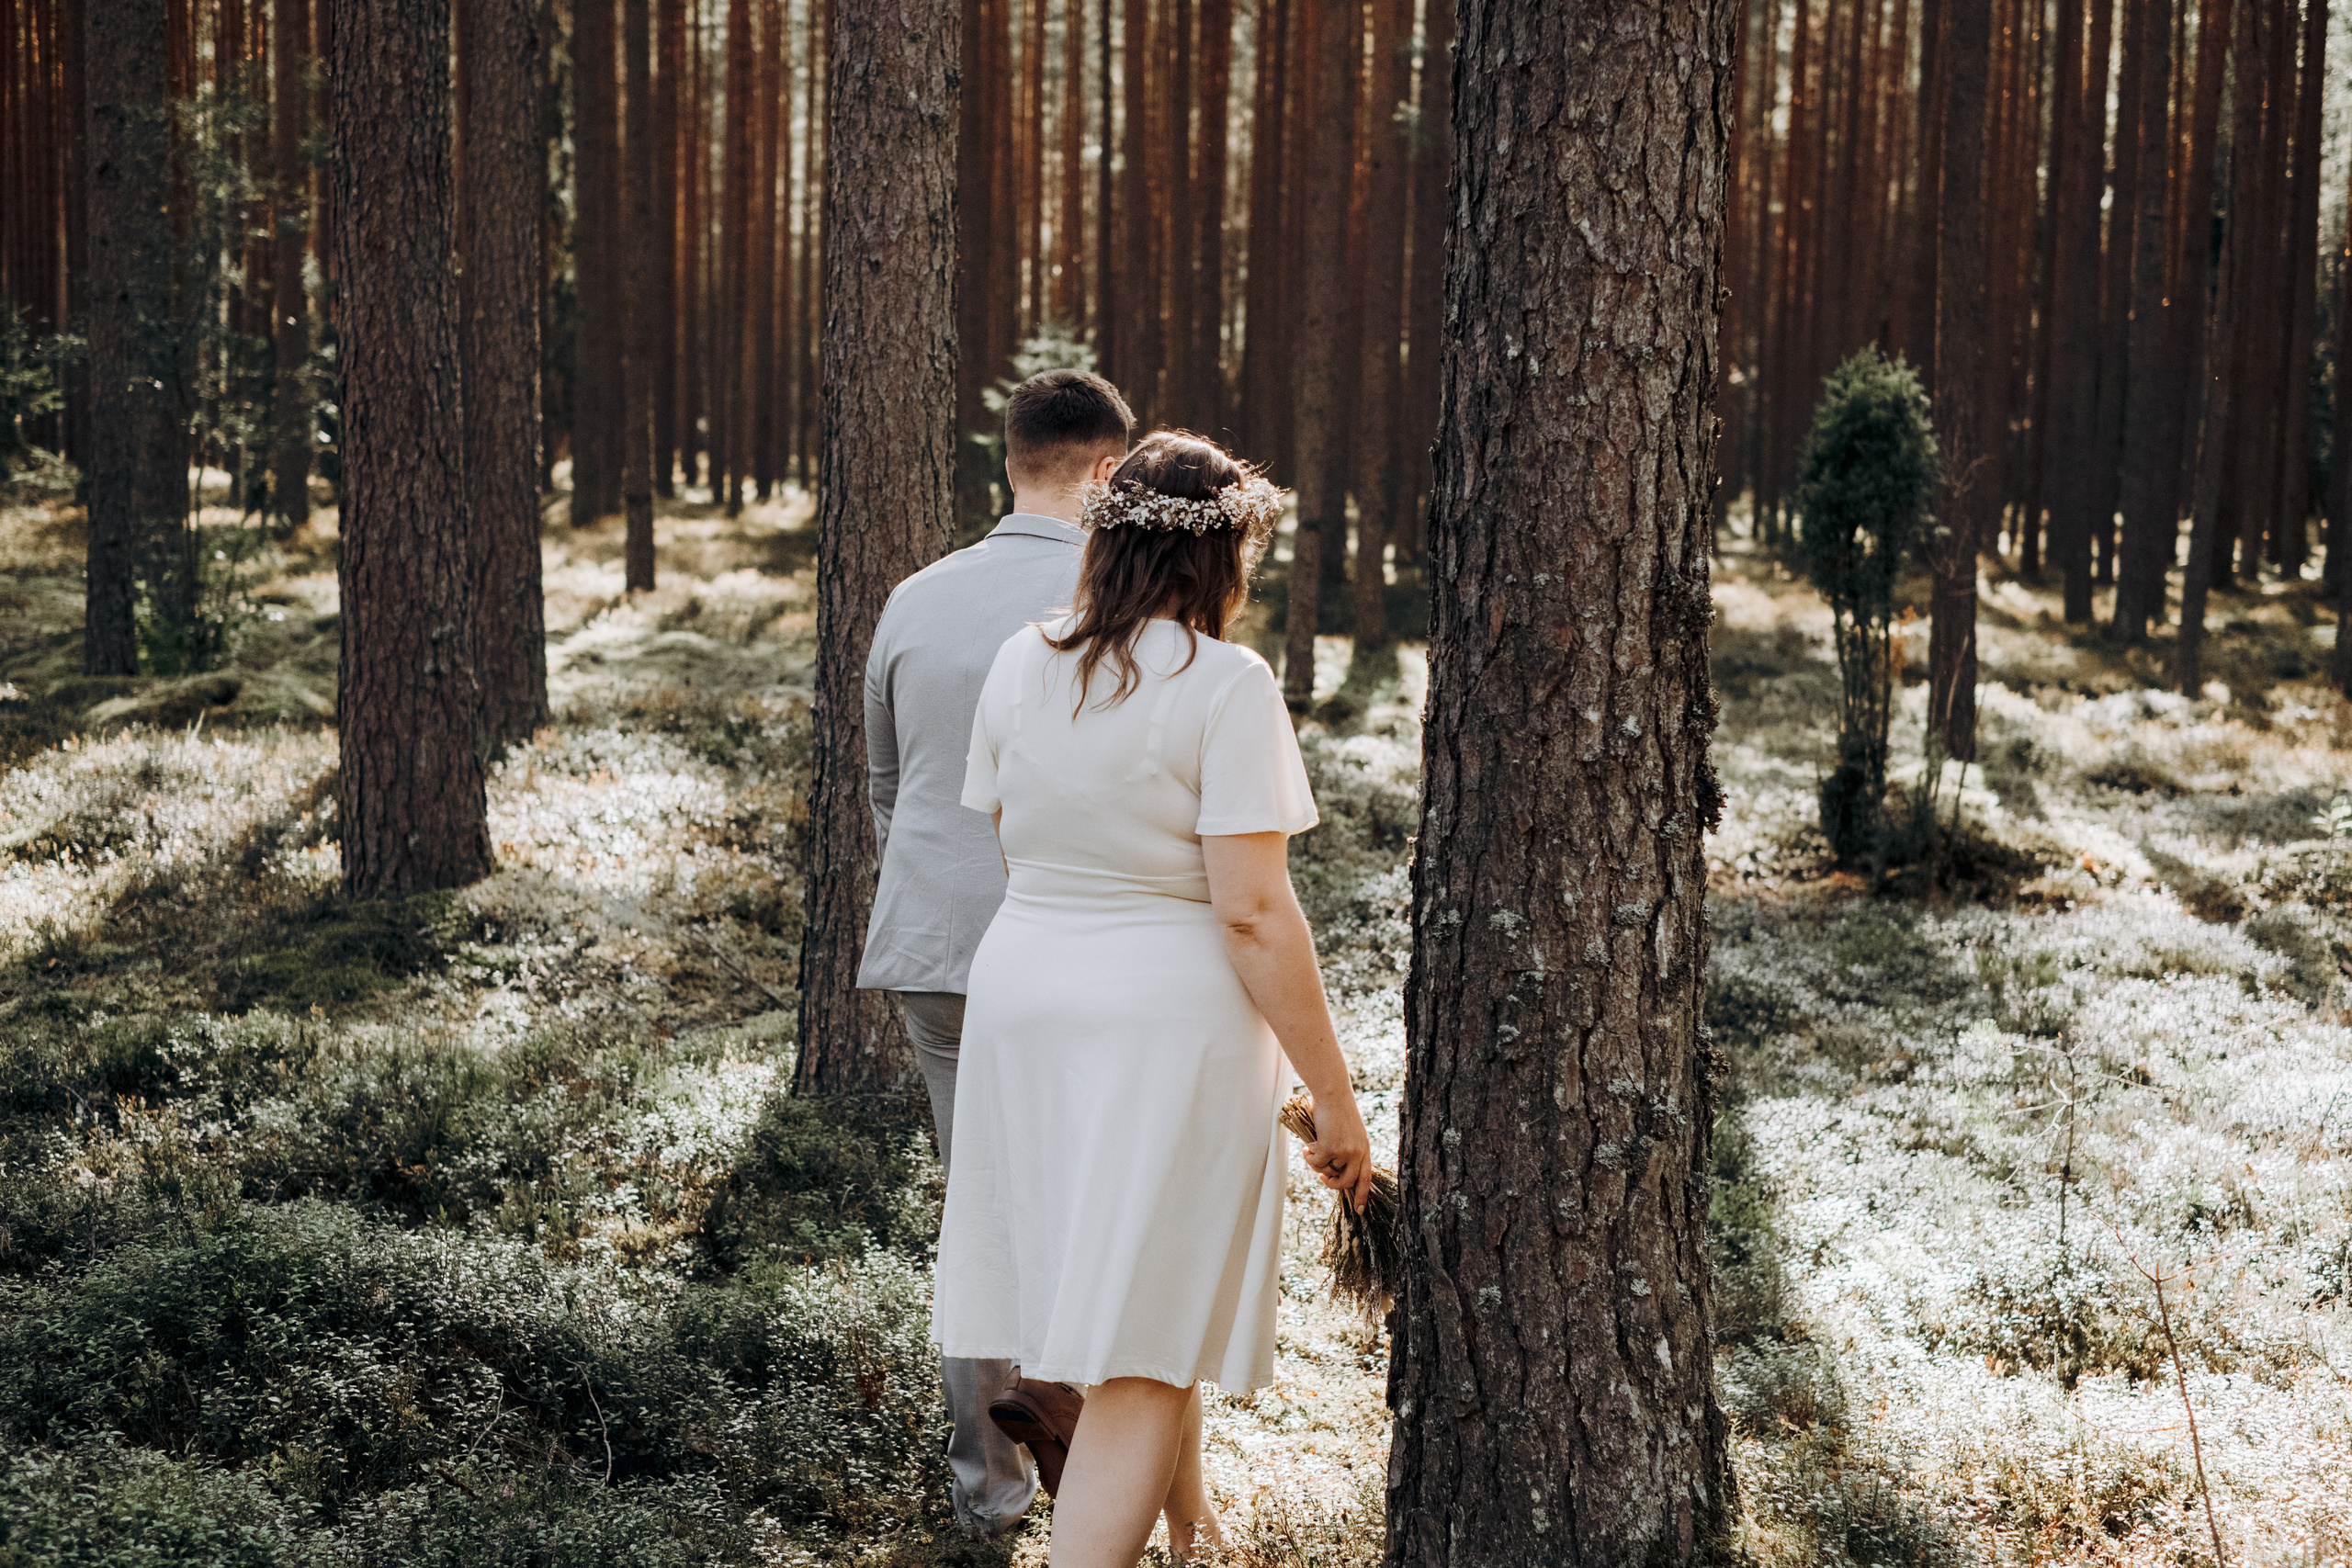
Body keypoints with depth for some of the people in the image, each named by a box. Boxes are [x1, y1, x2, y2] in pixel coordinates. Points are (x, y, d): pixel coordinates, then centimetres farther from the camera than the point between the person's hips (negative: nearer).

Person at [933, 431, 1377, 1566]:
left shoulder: (1021, 663, 3)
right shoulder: (1225, 686, -14)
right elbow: (1250, 909, -18)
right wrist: (1334, 1098, -12)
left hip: (1023, 997, 7)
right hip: (1171, 1017, -7)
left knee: (1157, 1299, 25)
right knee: (1143, 1354, -1)